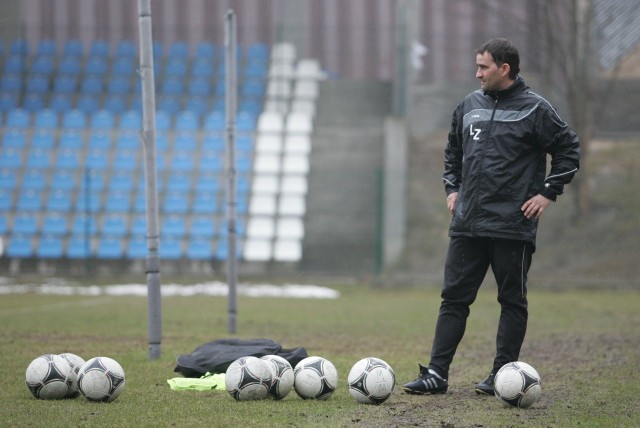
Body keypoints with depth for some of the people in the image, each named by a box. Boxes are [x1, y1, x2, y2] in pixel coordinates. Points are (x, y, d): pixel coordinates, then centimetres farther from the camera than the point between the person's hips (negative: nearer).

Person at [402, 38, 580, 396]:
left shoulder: (534, 109, -5)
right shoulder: (469, 105, 11)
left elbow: (569, 149, -1)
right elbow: (453, 151, 26)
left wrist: (548, 193, -6)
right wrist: (452, 188, 15)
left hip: (513, 226, -5)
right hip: (467, 224, 5)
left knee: (513, 301, 3)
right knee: (454, 297, 2)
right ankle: (437, 373, 2)